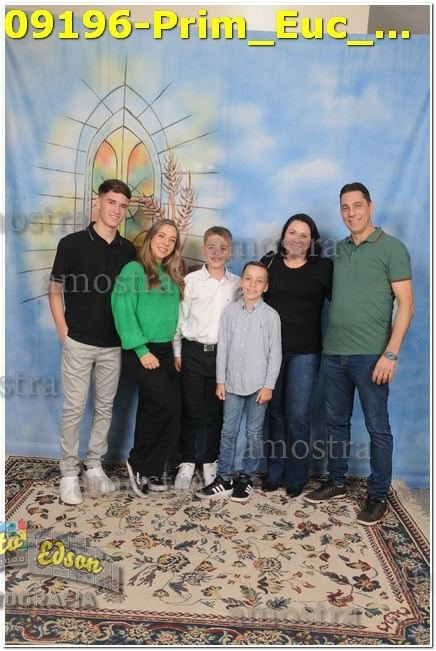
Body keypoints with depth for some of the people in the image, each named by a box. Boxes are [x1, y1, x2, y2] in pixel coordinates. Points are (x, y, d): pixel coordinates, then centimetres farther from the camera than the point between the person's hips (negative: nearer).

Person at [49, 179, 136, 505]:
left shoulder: (128, 250, 4)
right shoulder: (72, 243, -6)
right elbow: (55, 291, -1)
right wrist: (64, 332, -6)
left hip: (114, 344, 4)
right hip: (79, 342, -3)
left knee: (105, 408, 11)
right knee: (74, 409, 2)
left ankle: (95, 467, 26)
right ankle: (69, 473, 17)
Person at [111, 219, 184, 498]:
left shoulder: (172, 276, 14)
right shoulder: (133, 270, -5)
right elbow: (123, 312, -13)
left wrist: (175, 350, 7)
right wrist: (141, 350, -16)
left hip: (166, 351, 7)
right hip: (141, 351, -6)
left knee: (152, 409, 9)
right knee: (167, 404, -16)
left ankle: (149, 470, 22)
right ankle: (139, 462, 4)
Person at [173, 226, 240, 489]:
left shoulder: (237, 284, 4)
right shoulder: (191, 280, -1)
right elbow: (180, 317, 1)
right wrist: (177, 352, -2)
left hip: (223, 353, 2)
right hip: (193, 352, -1)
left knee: (216, 410, 9)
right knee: (191, 409, 6)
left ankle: (210, 462, 24)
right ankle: (187, 462, 21)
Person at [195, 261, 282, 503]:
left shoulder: (271, 315, -4)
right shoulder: (230, 312, 2)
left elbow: (275, 353, -3)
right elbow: (222, 348, 3)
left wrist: (269, 385, -7)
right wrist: (220, 380, 2)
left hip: (259, 384, -2)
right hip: (233, 383, 2)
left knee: (254, 433, 8)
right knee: (228, 431, 8)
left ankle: (246, 477, 23)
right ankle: (224, 478, 19)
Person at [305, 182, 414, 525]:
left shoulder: (392, 248, -4)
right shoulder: (339, 249, 13)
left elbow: (406, 303, -8)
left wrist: (391, 353, -16)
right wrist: (330, 342, 7)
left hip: (370, 354, -5)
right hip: (333, 352, 6)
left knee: (377, 426, 5)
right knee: (337, 421, 15)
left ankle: (378, 495, 19)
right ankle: (337, 482, 31)